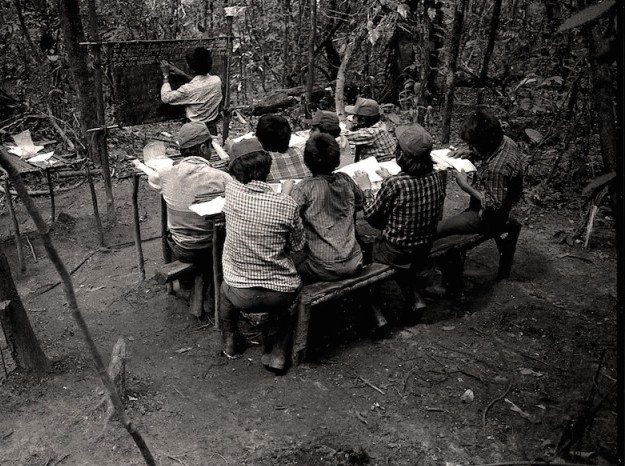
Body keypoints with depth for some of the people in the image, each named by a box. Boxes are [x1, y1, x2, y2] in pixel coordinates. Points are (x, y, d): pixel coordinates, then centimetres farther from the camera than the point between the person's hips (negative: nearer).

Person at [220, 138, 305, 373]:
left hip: (241, 295, 1)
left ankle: (229, 341, 45)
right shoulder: (287, 205, -18)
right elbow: (297, 246, -1)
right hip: (282, 294, 0)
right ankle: (277, 352, 29)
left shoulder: (231, 191, -14)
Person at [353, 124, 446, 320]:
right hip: (425, 251, 6)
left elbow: (371, 215, -13)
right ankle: (415, 297, 25)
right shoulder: (439, 177, -12)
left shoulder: (394, 185, -29)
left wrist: (366, 189, 1)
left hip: (397, 255, -5)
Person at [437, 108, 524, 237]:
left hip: (488, 219, -10)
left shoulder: (497, 168, -37)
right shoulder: (504, 140, -8)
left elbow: (494, 206, -29)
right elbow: (486, 154, 16)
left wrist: (466, 187, -26)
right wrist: (471, 153, -2)